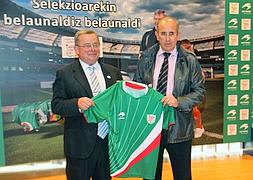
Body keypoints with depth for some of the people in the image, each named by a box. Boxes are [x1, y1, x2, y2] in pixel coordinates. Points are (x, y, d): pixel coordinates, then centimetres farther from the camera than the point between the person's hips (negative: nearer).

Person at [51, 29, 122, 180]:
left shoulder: (114, 72, 9)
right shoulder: (64, 74, -2)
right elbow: (56, 105, -7)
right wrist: (77, 104, -24)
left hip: (109, 142, 4)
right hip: (80, 145, -3)